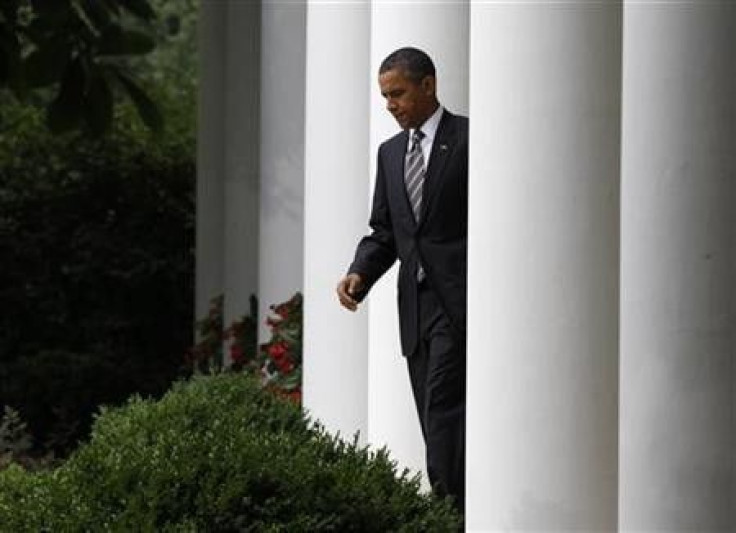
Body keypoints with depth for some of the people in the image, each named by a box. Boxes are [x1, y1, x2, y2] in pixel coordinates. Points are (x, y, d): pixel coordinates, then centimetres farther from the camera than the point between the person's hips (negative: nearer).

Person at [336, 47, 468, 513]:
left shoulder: (469, 138, -3)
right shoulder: (391, 152, 17)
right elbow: (383, 231, 18)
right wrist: (360, 274, -2)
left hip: (459, 300, -7)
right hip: (417, 306, 7)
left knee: (442, 409, -17)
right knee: (435, 420, 6)